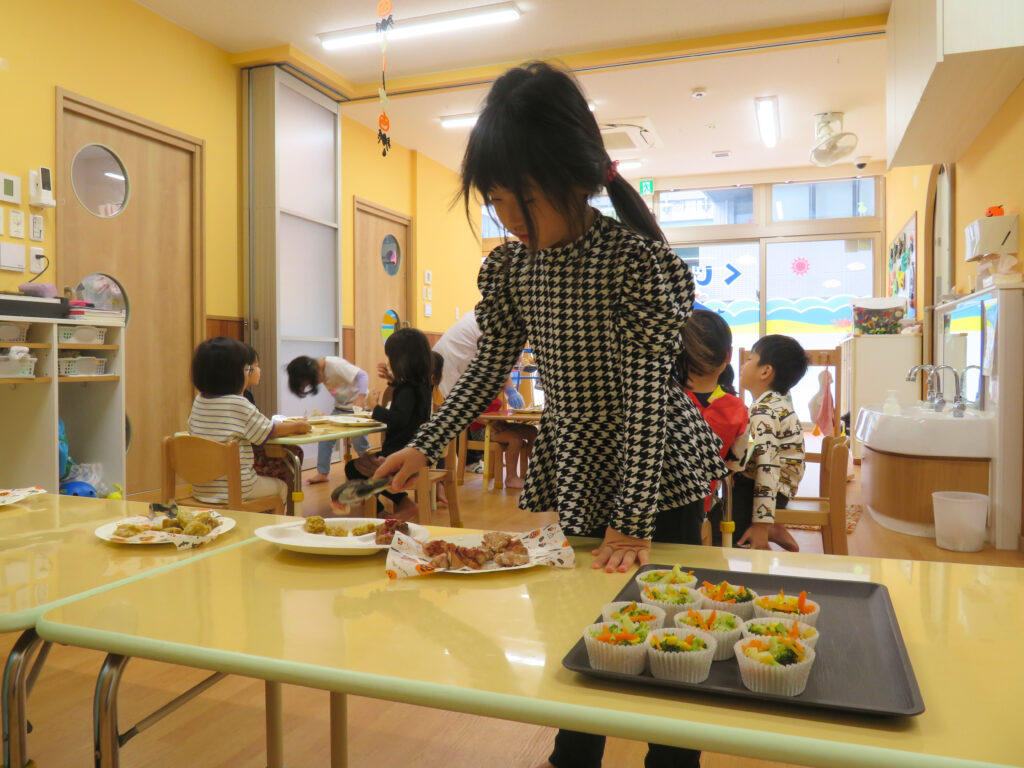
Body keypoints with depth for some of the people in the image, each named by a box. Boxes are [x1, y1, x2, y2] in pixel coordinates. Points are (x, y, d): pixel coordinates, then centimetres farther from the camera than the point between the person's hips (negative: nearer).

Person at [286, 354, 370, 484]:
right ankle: (322, 473, 5)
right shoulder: (321, 371, -3)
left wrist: (361, 397, -43)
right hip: (340, 407, 7)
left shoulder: (335, 365, -25)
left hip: (358, 405, -7)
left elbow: (362, 375, -30)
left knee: (359, 442, -12)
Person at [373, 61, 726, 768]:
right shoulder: (508, 267, -3)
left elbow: (645, 392, -23)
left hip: (657, 476, -5)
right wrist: (425, 447, -7)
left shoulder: (634, 258, -21)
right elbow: (487, 371, 3)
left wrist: (633, 521, -23)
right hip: (575, 471, 5)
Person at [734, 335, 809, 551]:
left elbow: (767, 465, -26)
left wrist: (761, 523, -28)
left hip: (763, 489, -10)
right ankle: (772, 531, 15)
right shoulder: (779, 402, 12)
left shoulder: (764, 413, -20)